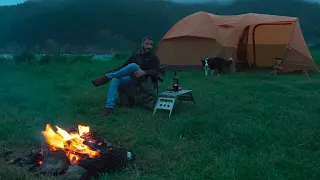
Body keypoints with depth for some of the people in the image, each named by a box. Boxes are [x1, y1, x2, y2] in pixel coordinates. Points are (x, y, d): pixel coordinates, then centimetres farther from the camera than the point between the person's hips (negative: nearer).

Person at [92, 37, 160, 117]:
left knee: (133, 66, -35)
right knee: (115, 80, -29)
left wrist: (144, 72, -28)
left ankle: (107, 77, -26)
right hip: (131, 79, 4)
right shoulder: (135, 55, 18)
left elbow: (156, 71, -9)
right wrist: (110, 72, 8)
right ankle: (109, 107, -40)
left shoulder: (153, 57, 4)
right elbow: (123, 67, 19)